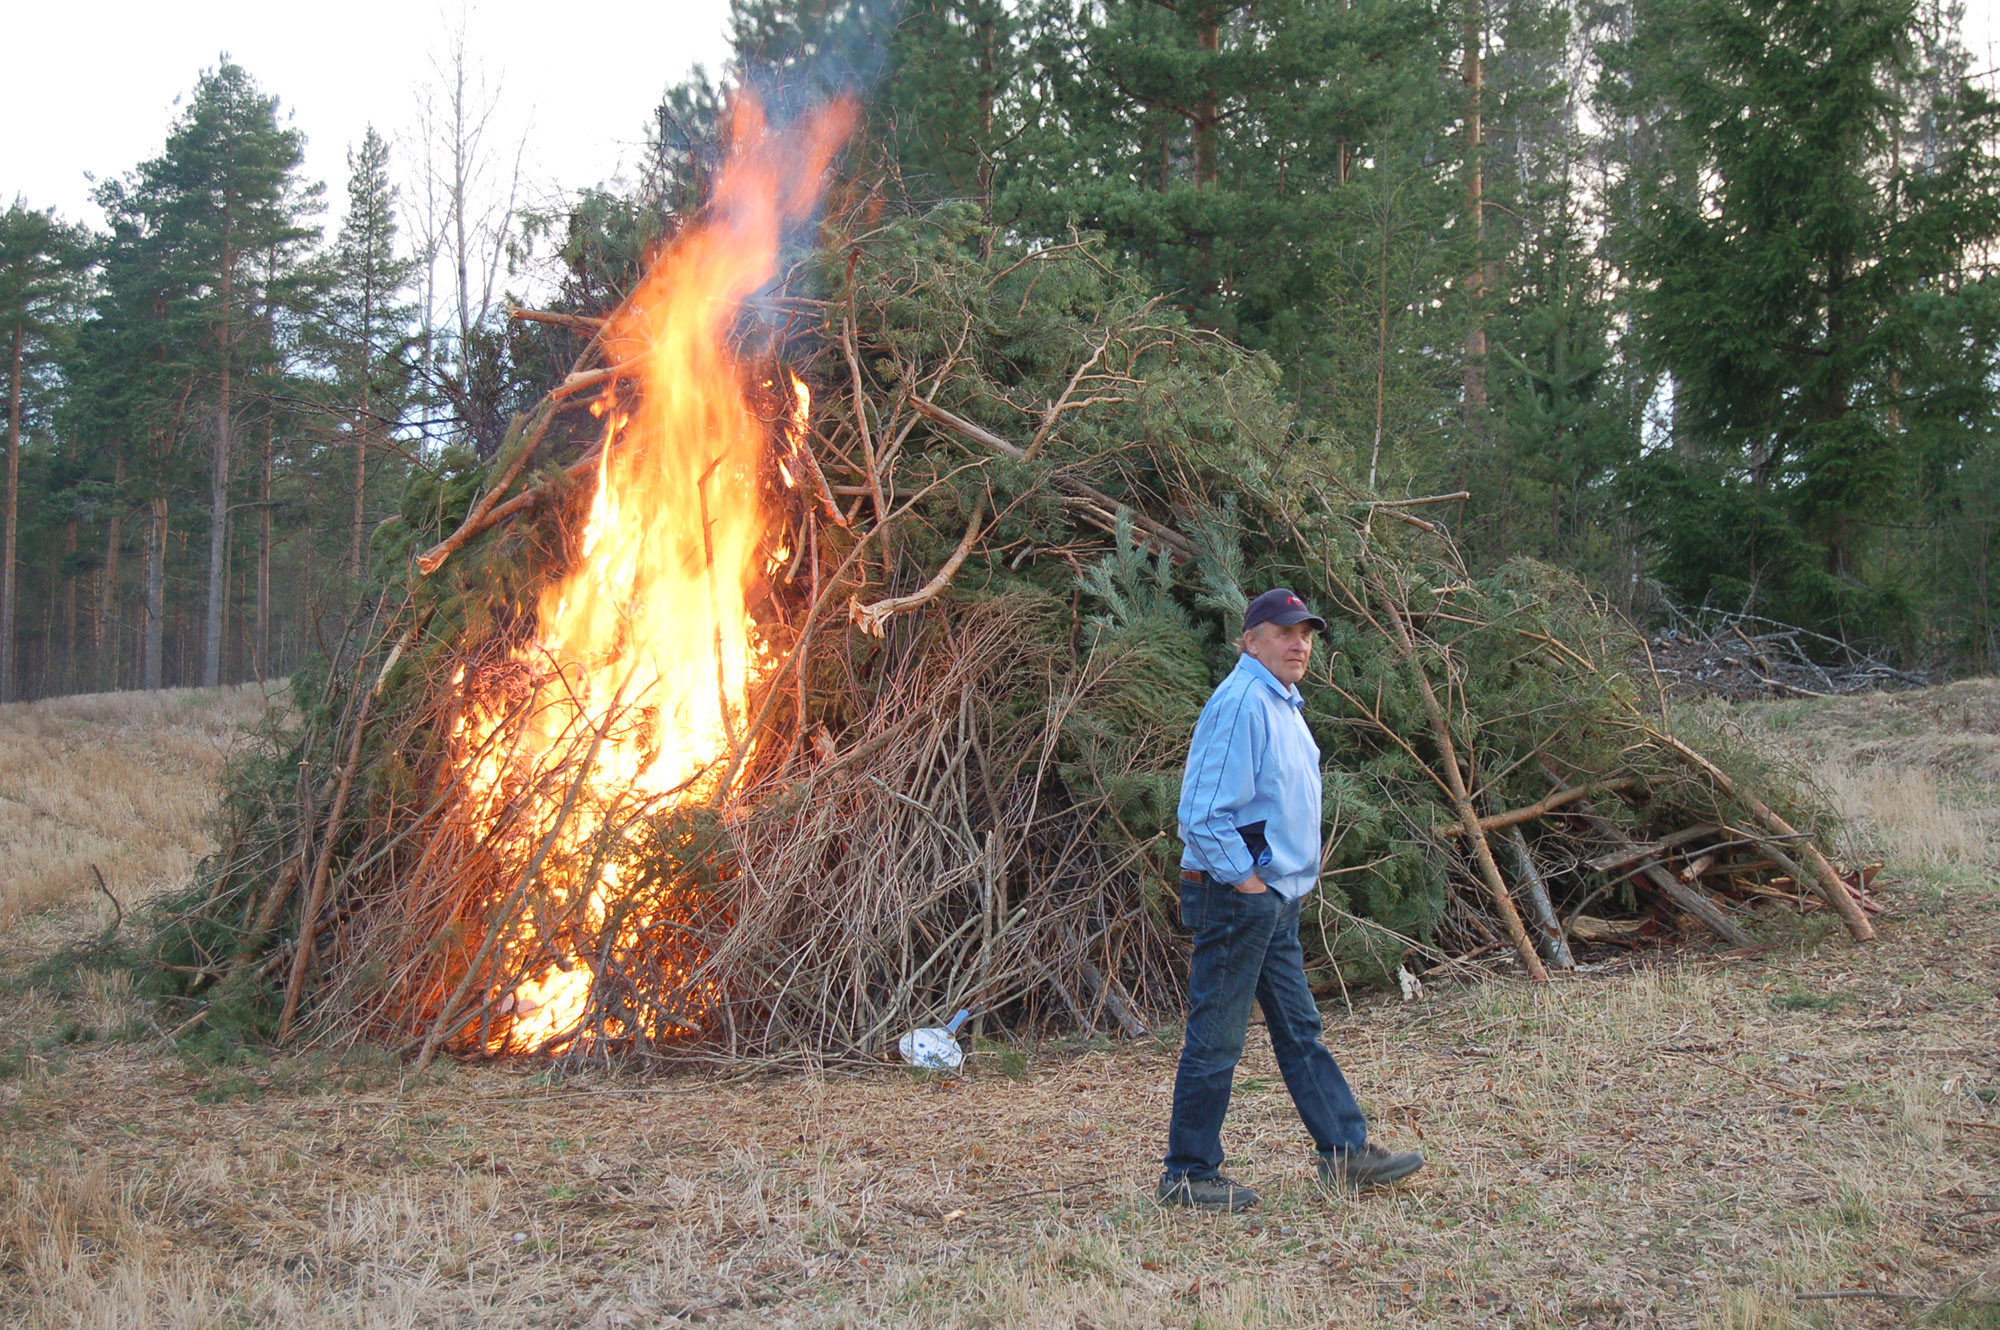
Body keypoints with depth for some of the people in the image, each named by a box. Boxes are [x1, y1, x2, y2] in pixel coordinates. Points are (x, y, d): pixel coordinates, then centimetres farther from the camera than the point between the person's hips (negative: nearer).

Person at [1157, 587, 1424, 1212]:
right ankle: (1188, 1176, 6)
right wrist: (1243, 878, -18)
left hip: (1275, 900, 10)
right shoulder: (1241, 701, -17)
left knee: (1300, 1029, 15)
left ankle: (1347, 1153, 22)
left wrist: (1281, 883, 17)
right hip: (1237, 896, -10)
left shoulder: (1282, 704, 16)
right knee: (1216, 1038, -3)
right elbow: (1204, 812, -22)